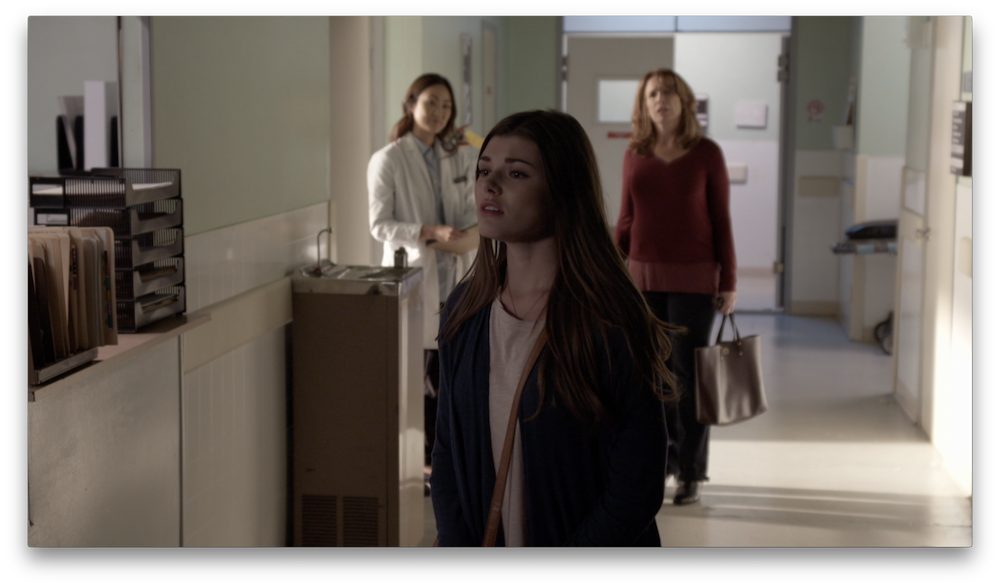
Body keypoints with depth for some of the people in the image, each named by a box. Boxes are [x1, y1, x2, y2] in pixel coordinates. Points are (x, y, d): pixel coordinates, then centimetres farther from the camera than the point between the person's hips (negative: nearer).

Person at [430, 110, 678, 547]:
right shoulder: (463, 310, -1)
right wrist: (454, 540, -10)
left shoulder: (612, 324, -19)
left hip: (576, 536, -4)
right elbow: (448, 451, 3)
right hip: (480, 535, 5)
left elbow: (636, 493, -18)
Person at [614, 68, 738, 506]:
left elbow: (721, 220, -1)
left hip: (693, 278, -3)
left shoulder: (706, 154, -3)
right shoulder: (635, 155, 6)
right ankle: (659, 459, 20)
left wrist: (728, 282, -4)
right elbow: (626, 220, 11)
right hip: (644, 276, 3)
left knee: (688, 374, -1)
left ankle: (690, 473, 8)